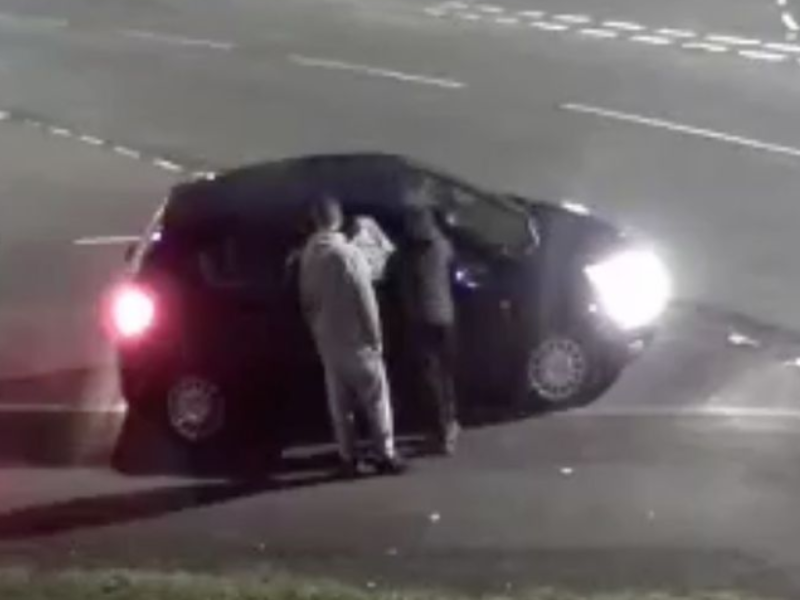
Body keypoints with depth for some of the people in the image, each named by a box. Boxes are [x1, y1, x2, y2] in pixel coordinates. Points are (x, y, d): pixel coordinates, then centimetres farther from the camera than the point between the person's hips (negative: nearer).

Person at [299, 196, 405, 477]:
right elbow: (365, 299, -17)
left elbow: (307, 299, 10)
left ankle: (348, 458, 14)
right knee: (375, 398, 4)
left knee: (339, 401, 11)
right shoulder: (347, 252, -19)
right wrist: (375, 337, -9)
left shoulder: (308, 254, 2)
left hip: (327, 340, 6)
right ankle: (385, 455, 6)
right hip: (355, 338, -6)